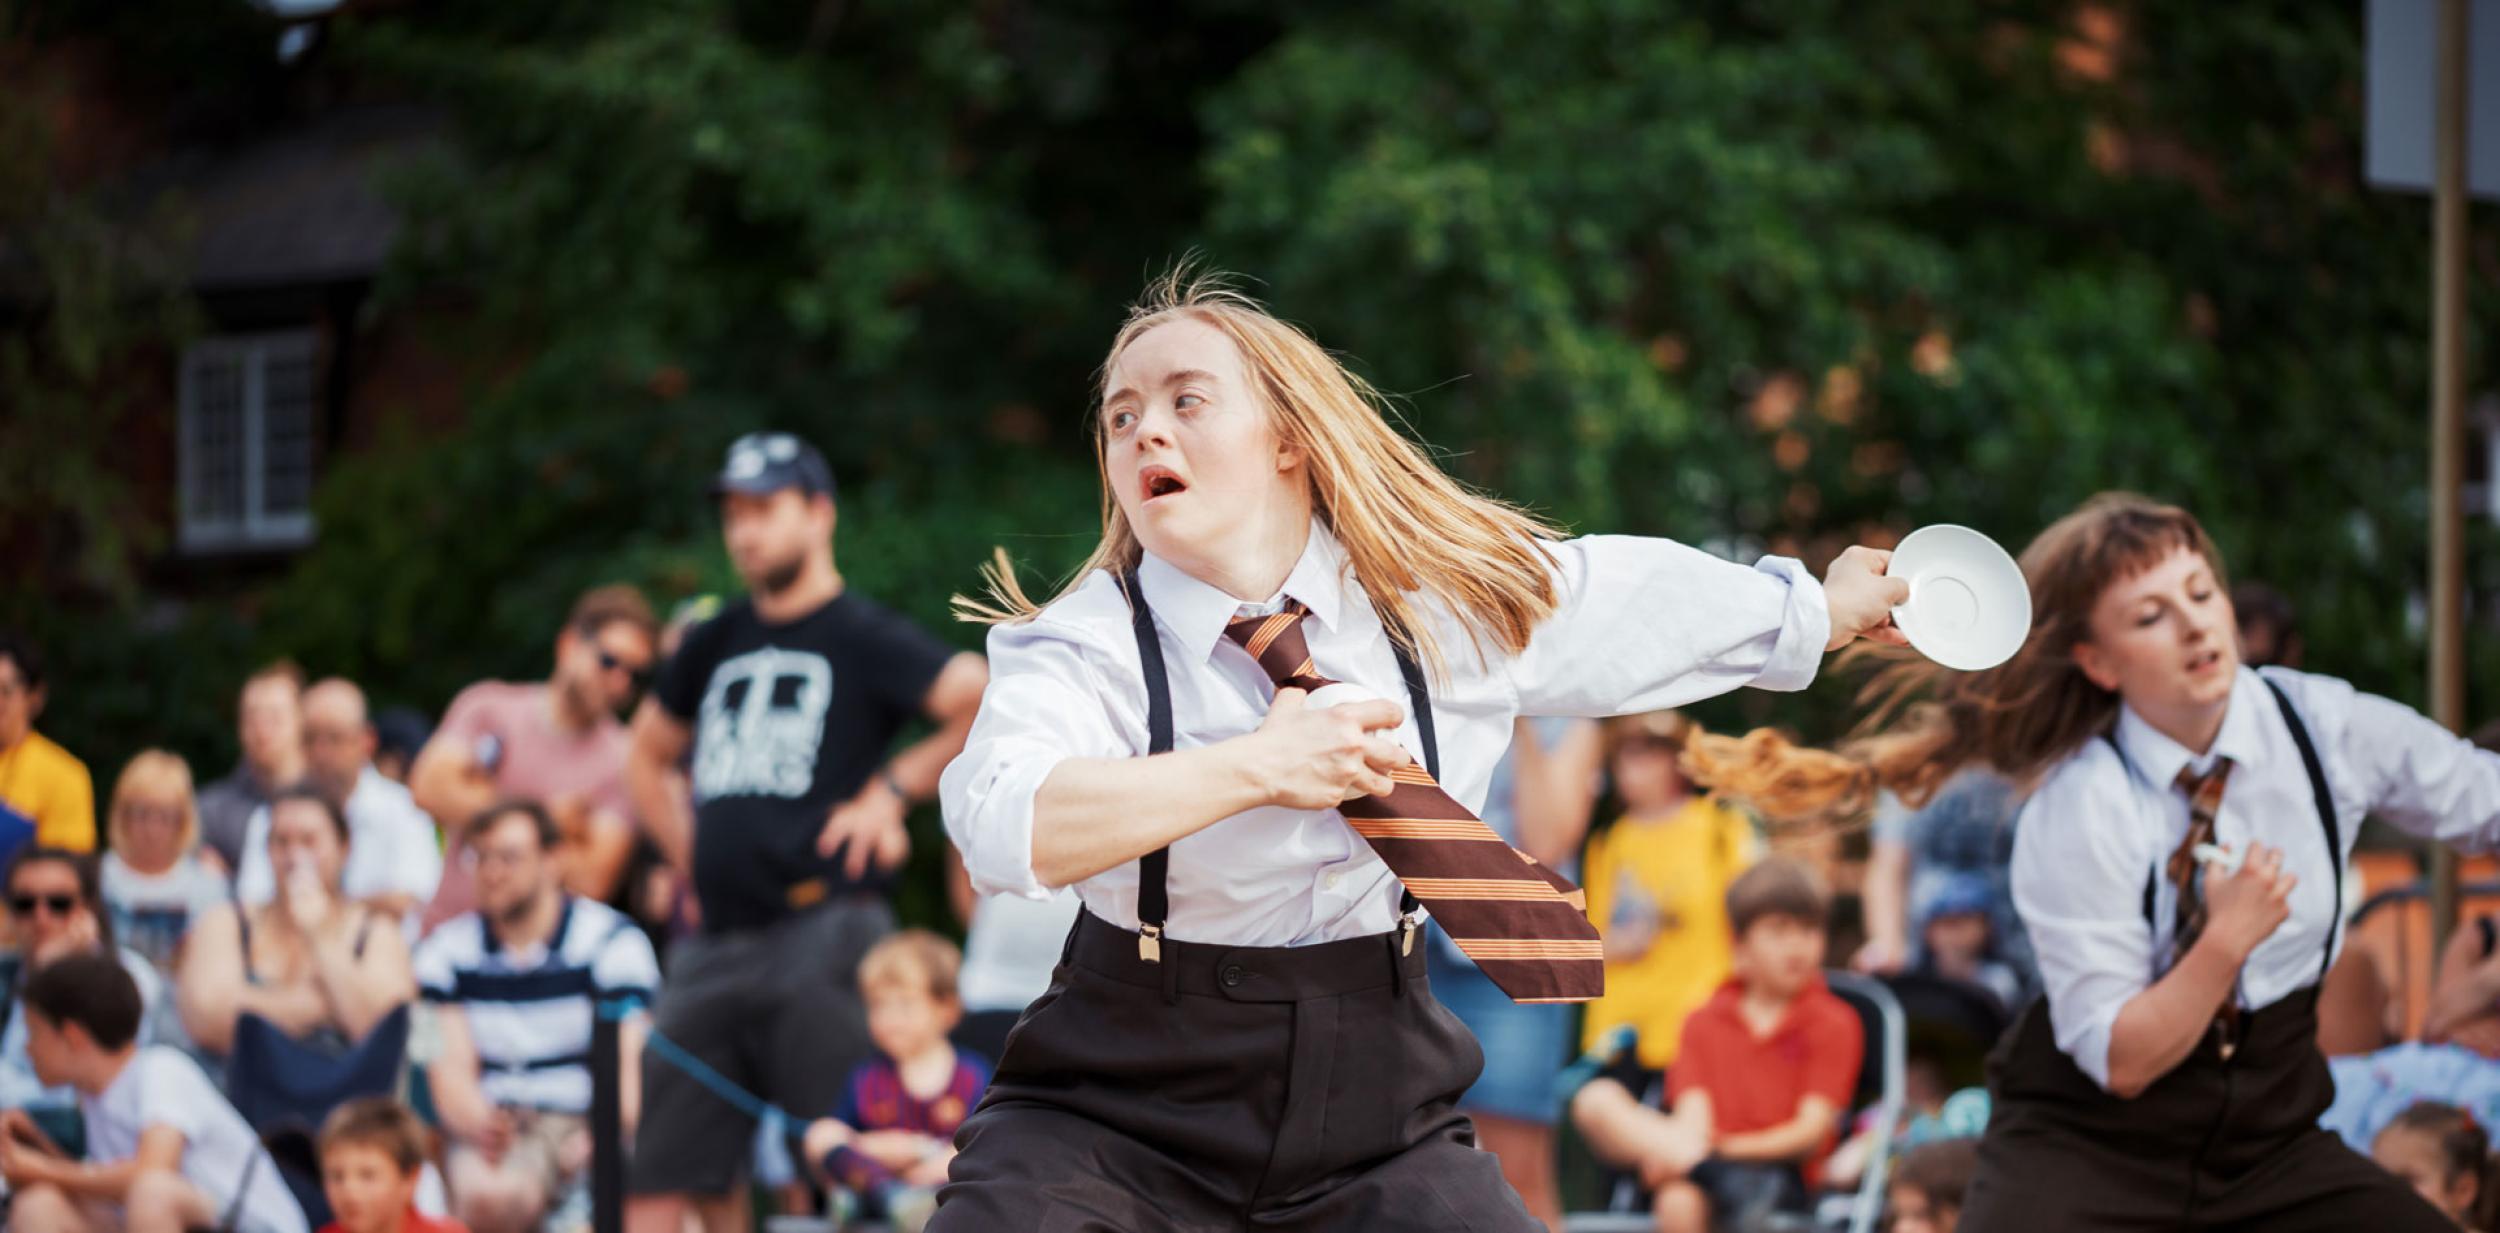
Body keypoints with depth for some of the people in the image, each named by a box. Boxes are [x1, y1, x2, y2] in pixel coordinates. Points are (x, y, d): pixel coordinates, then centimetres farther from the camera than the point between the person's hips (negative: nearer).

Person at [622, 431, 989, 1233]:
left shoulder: (865, 639, -2)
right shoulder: (717, 645, 18)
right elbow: (647, 759, 33)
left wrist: (894, 788, -11)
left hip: (821, 932, -7)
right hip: (713, 947, 7)